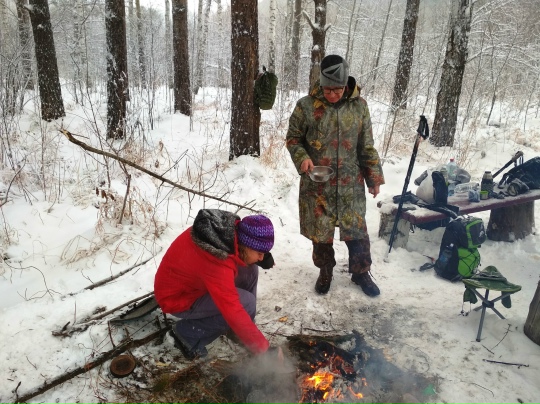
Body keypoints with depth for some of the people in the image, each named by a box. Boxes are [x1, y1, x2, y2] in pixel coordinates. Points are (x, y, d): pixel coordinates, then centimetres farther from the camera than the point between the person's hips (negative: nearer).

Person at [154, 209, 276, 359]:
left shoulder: (232, 230, -17)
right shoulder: (217, 266, -39)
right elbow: (234, 312, -36)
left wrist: (262, 255, -8)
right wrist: (264, 349, -28)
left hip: (192, 278, 8)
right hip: (178, 298, -8)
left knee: (248, 269, -5)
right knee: (246, 303, -22)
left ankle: (238, 329, 10)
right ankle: (188, 334, -5)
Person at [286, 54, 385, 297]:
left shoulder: (359, 106, -1)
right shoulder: (306, 106, -7)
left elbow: (367, 146, 5)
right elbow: (293, 138, 4)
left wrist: (374, 177, 5)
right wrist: (302, 158, -14)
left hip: (351, 184, 1)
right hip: (317, 184, -1)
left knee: (357, 230, 9)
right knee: (320, 230, 10)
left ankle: (361, 272, 32)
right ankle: (325, 271, 33)